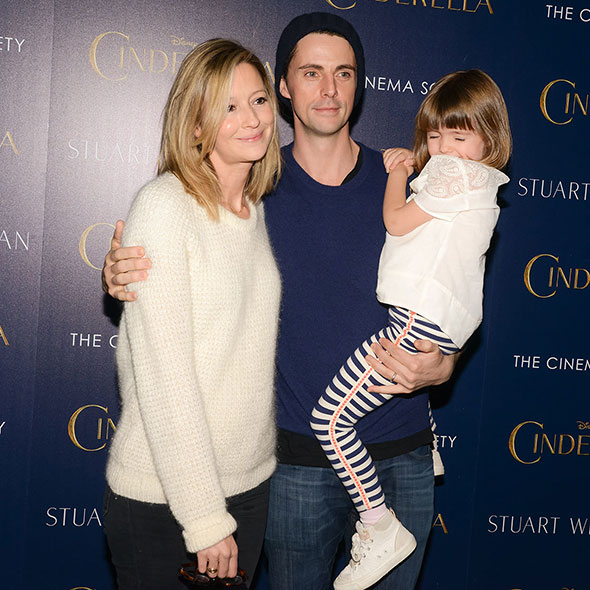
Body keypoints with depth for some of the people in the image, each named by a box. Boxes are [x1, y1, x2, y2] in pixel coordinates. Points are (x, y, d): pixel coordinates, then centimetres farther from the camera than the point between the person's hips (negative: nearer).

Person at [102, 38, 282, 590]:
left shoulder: (260, 211, 5)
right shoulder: (163, 205, -16)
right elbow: (163, 378, -19)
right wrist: (204, 515, -17)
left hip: (251, 482, 6)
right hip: (161, 497, -6)